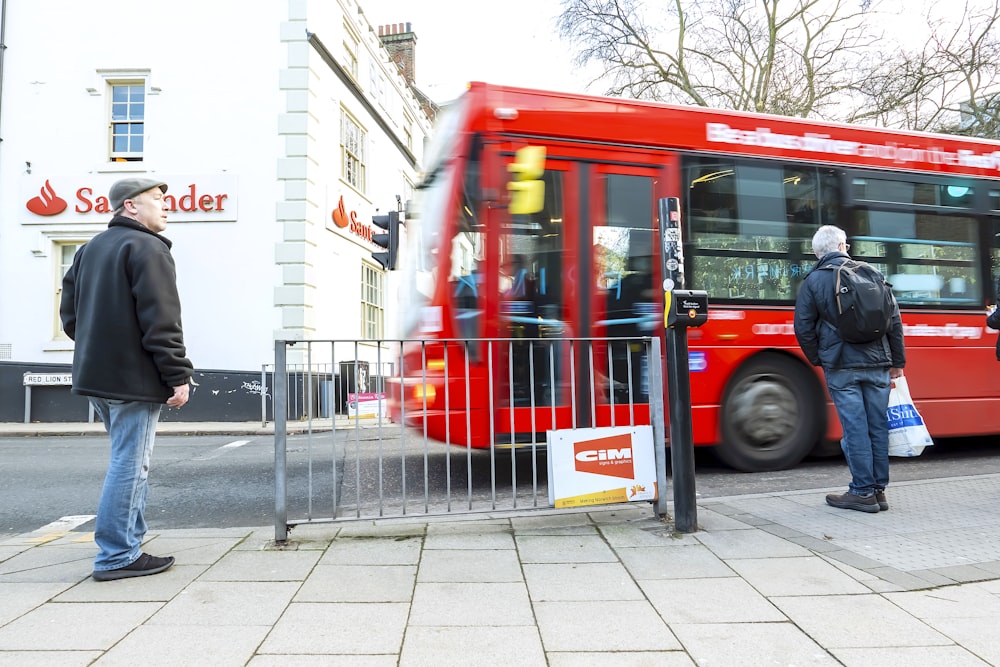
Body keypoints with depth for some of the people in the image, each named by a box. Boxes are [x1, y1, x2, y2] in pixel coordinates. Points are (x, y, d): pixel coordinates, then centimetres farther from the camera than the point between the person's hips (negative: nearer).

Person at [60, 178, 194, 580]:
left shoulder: (90, 249, 18)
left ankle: (127, 543, 26)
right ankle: (117, 557, 2)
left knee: (128, 461, 19)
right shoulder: (147, 247, -11)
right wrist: (177, 375, -17)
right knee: (130, 465, -3)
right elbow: (161, 321, -19)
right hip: (135, 379, -9)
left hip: (96, 377, 10)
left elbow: (71, 313, 18)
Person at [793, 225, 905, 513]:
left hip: (841, 367, -3)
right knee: (878, 426, 9)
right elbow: (894, 319, 7)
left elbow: (803, 327, -4)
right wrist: (897, 361, 15)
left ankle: (863, 491, 4)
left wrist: (818, 359, 11)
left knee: (855, 428, 0)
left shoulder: (813, 281, -1)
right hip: (877, 364, 3)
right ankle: (878, 489, 18)